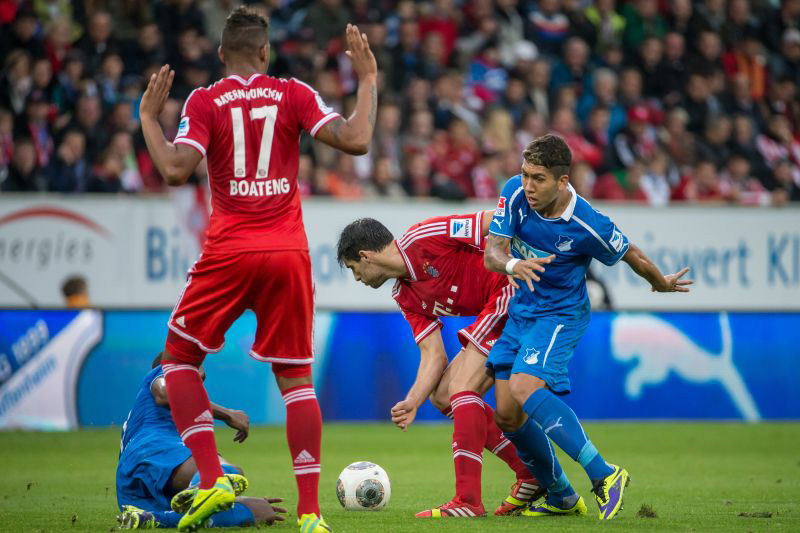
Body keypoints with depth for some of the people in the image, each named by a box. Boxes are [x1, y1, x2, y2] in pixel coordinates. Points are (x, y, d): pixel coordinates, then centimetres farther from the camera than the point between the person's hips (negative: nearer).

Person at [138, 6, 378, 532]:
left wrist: (148, 118, 3)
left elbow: (175, 170, -12)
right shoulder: (294, 94, 3)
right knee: (296, 377, 9)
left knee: (180, 357, 15)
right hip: (289, 253, 2)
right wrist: (368, 81, 8)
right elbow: (355, 140, -6)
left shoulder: (203, 102, -1)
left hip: (229, 252, -2)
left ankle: (212, 479, -1)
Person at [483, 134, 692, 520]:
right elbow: (492, 253, -15)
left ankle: (603, 475, -25)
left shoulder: (588, 226, -23)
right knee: (507, 416, 1)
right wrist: (511, 264, -39)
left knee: (524, 389, -30)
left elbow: (630, 254, -4)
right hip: (521, 311, 6)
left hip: (561, 315, -6)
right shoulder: (515, 194, -13)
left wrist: (662, 284, 14)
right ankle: (561, 499, 20)